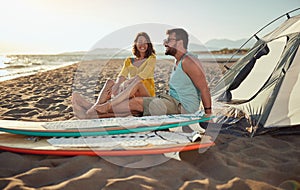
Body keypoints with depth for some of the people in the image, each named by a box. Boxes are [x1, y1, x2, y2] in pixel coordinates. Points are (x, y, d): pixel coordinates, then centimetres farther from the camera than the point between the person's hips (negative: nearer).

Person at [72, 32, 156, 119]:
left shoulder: (151, 59, 7)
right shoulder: (129, 61, 17)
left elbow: (144, 74, -13)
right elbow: (122, 75, -2)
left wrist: (129, 81, -32)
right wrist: (117, 85, -25)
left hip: (146, 91, -4)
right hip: (131, 93, 4)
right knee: (110, 82, -20)